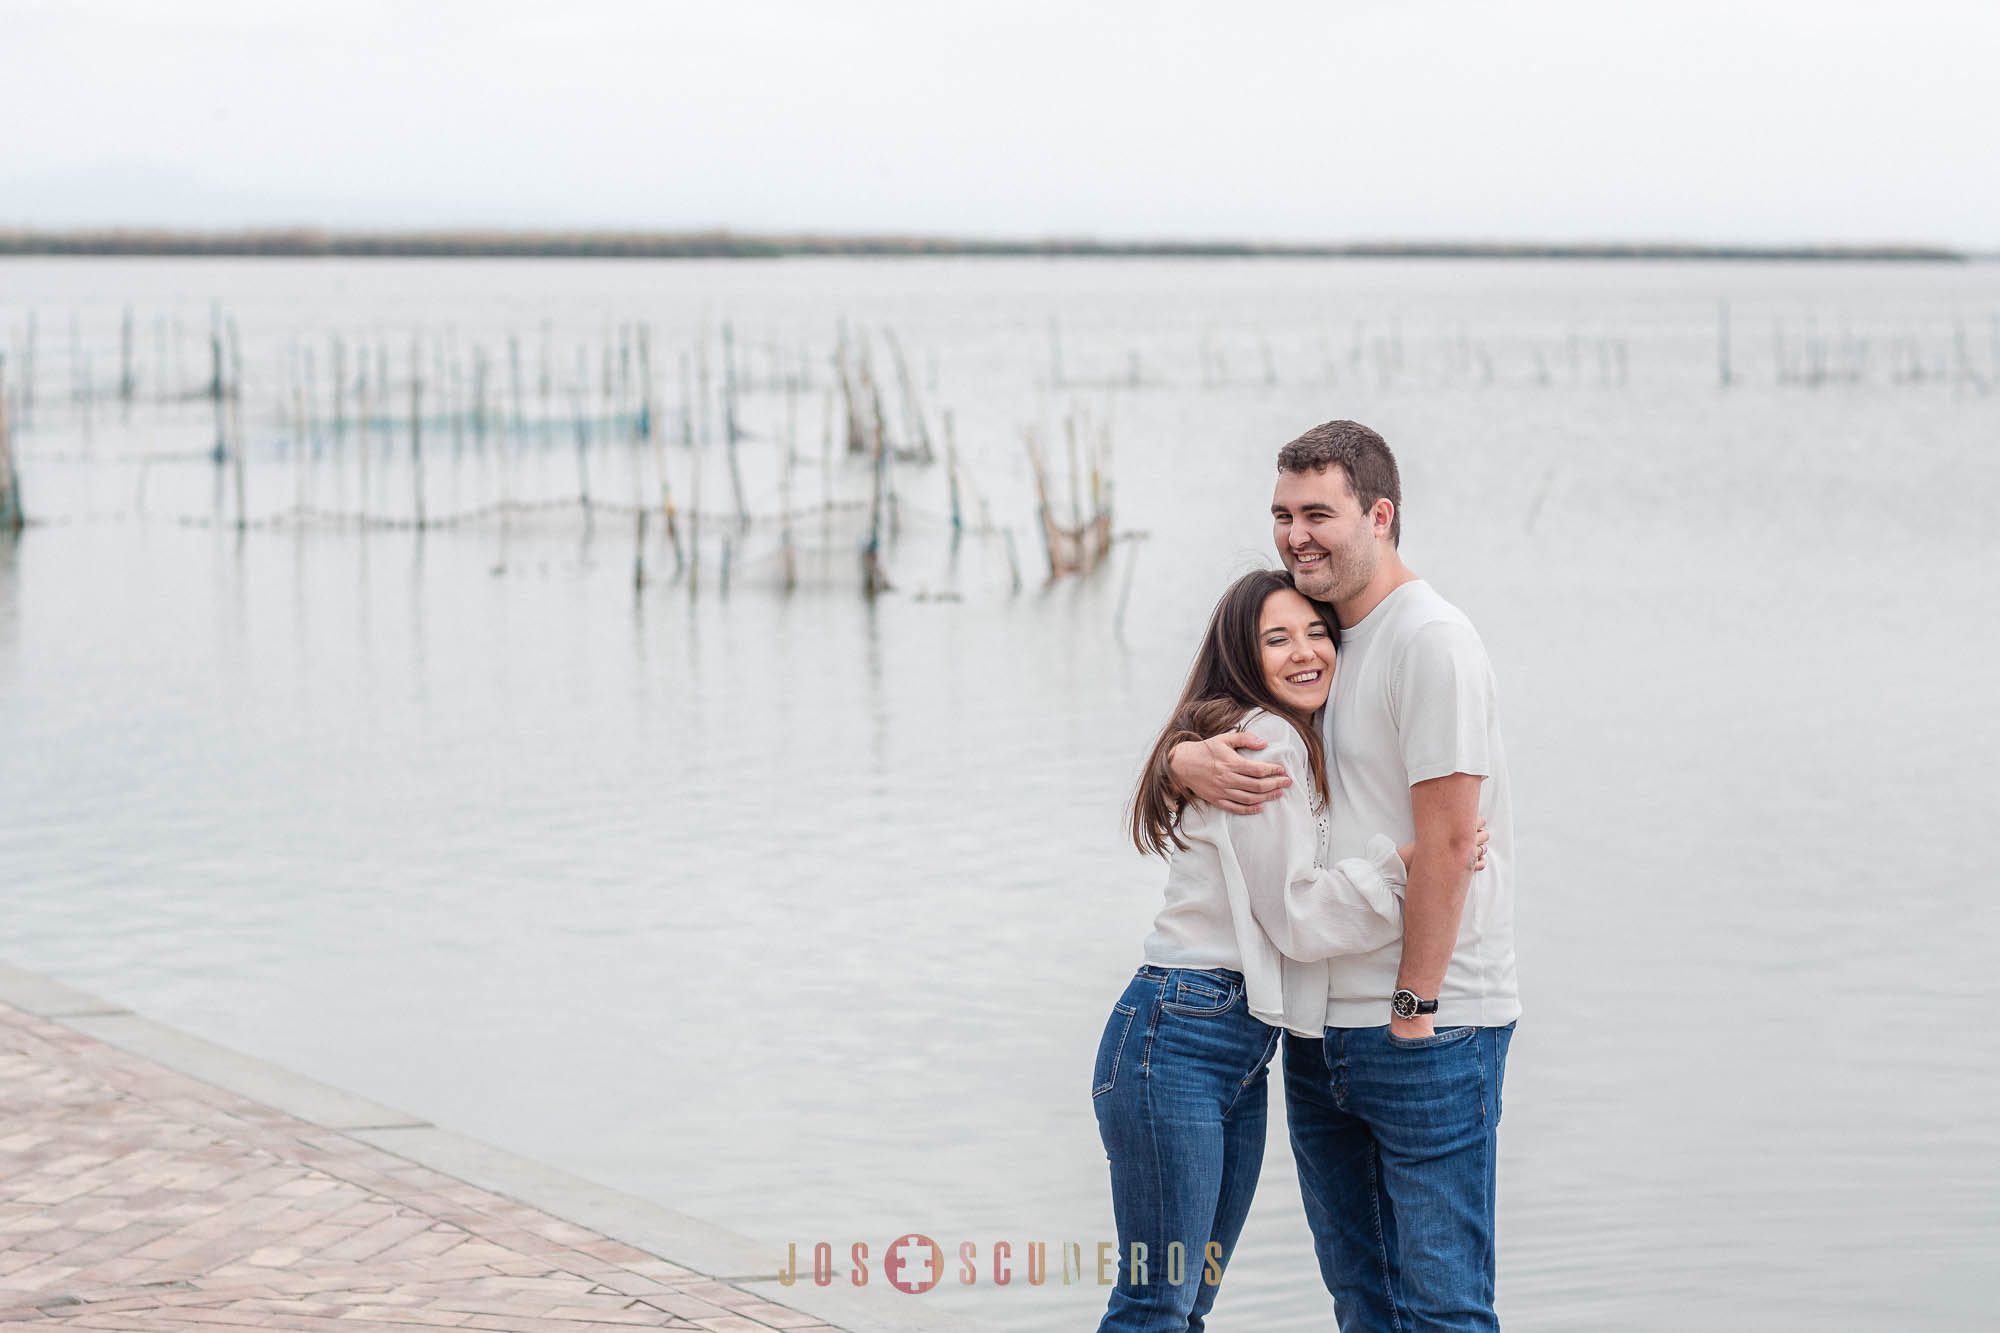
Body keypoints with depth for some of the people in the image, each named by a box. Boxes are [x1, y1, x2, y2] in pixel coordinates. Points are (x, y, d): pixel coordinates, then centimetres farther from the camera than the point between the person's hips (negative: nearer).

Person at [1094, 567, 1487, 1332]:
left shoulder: (1296, 742, 20)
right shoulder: (1264, 742, -12)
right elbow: (1297, 917, -13)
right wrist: (1405, 860, -13)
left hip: (1243, 1051, 10)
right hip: (1178, 1038, -10)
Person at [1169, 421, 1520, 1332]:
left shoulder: (1430, 640, -11)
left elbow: (1446, 840, -16)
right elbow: (1175, 757, 16)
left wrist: (1414, 1006, -16)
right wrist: (1190, 762, -9)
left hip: (1428, 1030, -8)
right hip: (1319, 1026, 8)